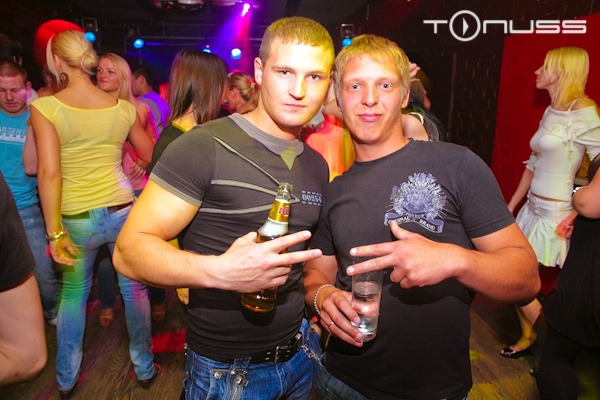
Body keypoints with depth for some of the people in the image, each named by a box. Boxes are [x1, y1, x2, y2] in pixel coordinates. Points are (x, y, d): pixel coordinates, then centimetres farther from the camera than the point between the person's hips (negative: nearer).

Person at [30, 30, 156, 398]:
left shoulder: (46, 106, -10)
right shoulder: (123, 107, -2)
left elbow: (49, 173, -16)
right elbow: (153, 156, 9)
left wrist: (54, 232, -12)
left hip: (76, 218, -1)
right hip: (122, 210, 1)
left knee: (73, 294, 20)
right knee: (135, 290, 16)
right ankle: (145, 368, 33)